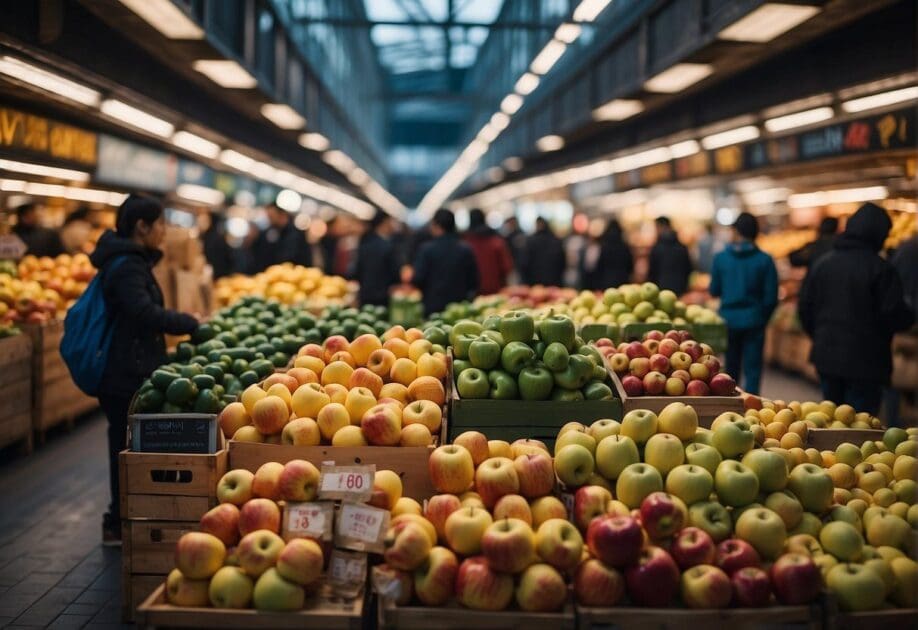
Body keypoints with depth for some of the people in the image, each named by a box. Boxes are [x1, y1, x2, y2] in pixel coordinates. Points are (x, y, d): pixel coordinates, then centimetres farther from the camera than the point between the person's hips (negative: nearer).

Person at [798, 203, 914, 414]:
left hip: (826, 357, 6)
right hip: (865, 361, -6)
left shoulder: (821, 263, 4)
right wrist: (910, 316, 8)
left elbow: (805, 308, 8)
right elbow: (895, 315, -14)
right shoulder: (880, 269, -14)